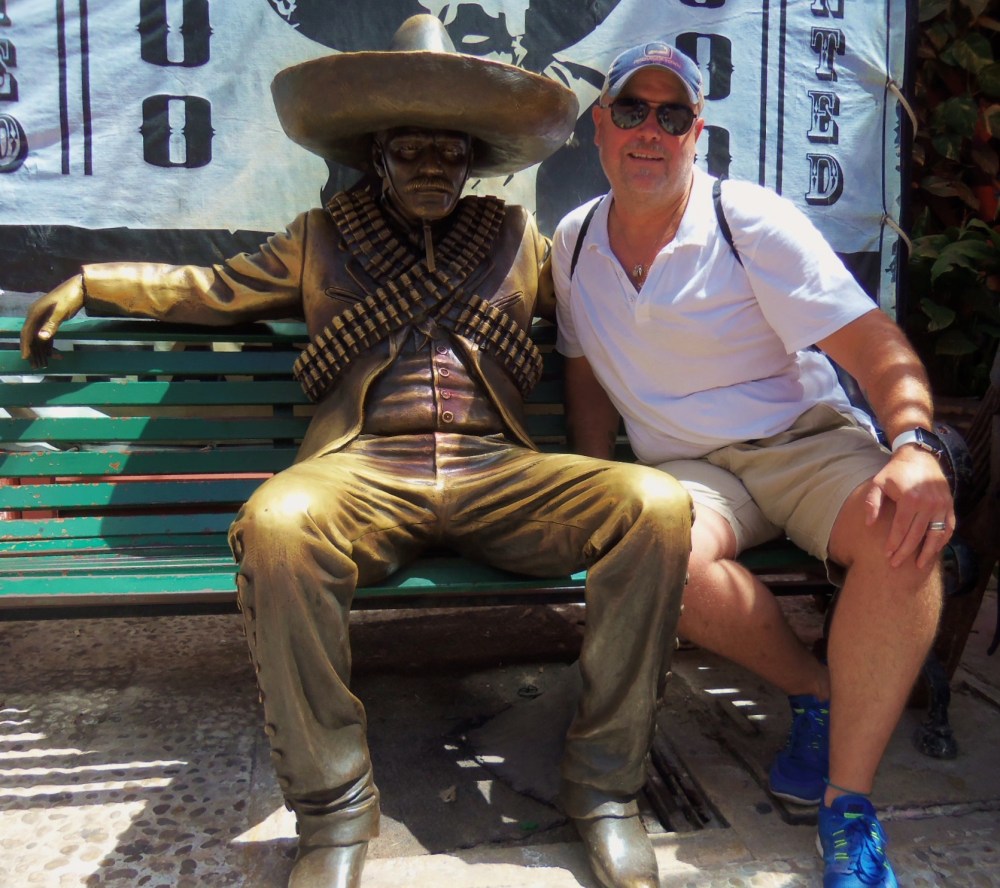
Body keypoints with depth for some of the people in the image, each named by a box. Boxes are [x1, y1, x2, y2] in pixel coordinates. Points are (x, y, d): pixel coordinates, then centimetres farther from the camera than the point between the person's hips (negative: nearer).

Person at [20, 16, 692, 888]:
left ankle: (604, 782, -10)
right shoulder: (321, 240, 24)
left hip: (495, 471, 2)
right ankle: (333, 803, -15)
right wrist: (91, 281, 29)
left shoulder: (517, 237, 25)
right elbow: (212, 289, 32)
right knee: (276, 522, -37)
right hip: (364, 469, -1)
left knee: (657, 503, -26)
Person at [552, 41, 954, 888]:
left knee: (902, 531, -34)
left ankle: (849, 809, -21)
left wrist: (915, 447, -33)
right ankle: (817, 691, -5)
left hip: (808, 440, -1)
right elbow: (589, 372, 17)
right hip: (687, 467, 2)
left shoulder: (754, 221, -7)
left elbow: (881, 349, -13)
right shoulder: (575, 242, 7)